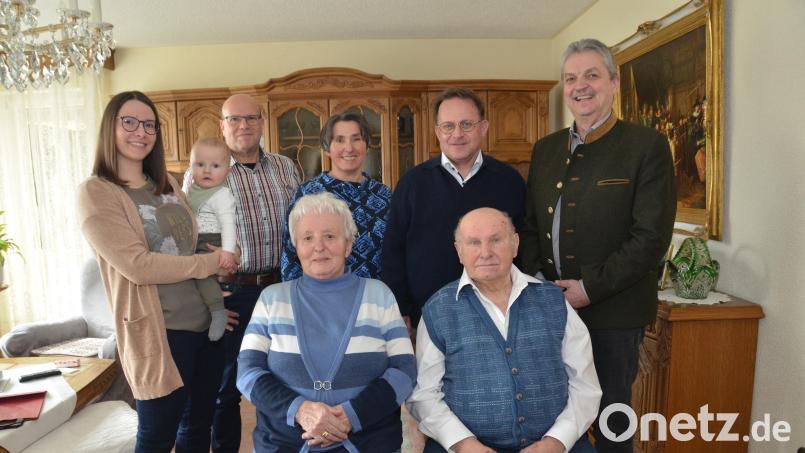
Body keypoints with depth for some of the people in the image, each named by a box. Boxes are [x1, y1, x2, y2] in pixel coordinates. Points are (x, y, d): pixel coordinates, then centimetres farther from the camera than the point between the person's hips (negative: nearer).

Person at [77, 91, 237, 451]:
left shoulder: (168, 186, 11)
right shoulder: (95, 193, -10)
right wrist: (213, 263, -13)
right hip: (159, 332, -6)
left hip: (206, 322, 6)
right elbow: (138, 265, -19)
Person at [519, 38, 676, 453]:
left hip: (613, 311, -4)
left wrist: (591, 288, -16)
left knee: (610, 416, 13)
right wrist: (534, 279, -2)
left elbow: (652, 236, -13)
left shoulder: (647, 146, -7)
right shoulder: (545, 148, 9)